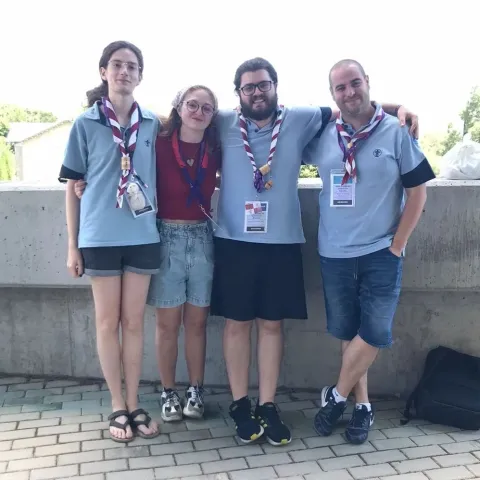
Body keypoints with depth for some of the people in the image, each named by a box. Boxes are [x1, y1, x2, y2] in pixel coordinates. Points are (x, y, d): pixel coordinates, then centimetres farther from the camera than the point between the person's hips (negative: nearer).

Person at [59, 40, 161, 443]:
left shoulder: (153, 124, 5)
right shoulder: (85, 123, 1)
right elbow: (73, 185, 2)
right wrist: (72, 245, 0)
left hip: (143, 235, 2)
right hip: (100, 236, -1)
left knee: (134, 321, 8)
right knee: (107, 321, 7)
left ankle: (133, 404, 21)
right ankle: (117, 407, 20)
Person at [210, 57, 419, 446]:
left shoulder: (300, 120, 3)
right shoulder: (223, 124, 3)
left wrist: (396, 108, 0)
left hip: (282, 242, 1)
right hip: (234, 241, 0)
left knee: (272, 324, 8)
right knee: (237, 323, 6)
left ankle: (267, 405, 20)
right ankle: (240, 405, 20)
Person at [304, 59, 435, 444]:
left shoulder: (397, 132, -4)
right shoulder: (323, 136, 3)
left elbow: (417, 191, -3)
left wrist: (397, 246, -6)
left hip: (381, 252, -2)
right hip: (334, 254, 3)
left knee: (374, 332, -4)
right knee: (347, 333, 10)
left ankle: (337, 396, 18)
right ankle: (362, 405, 27)